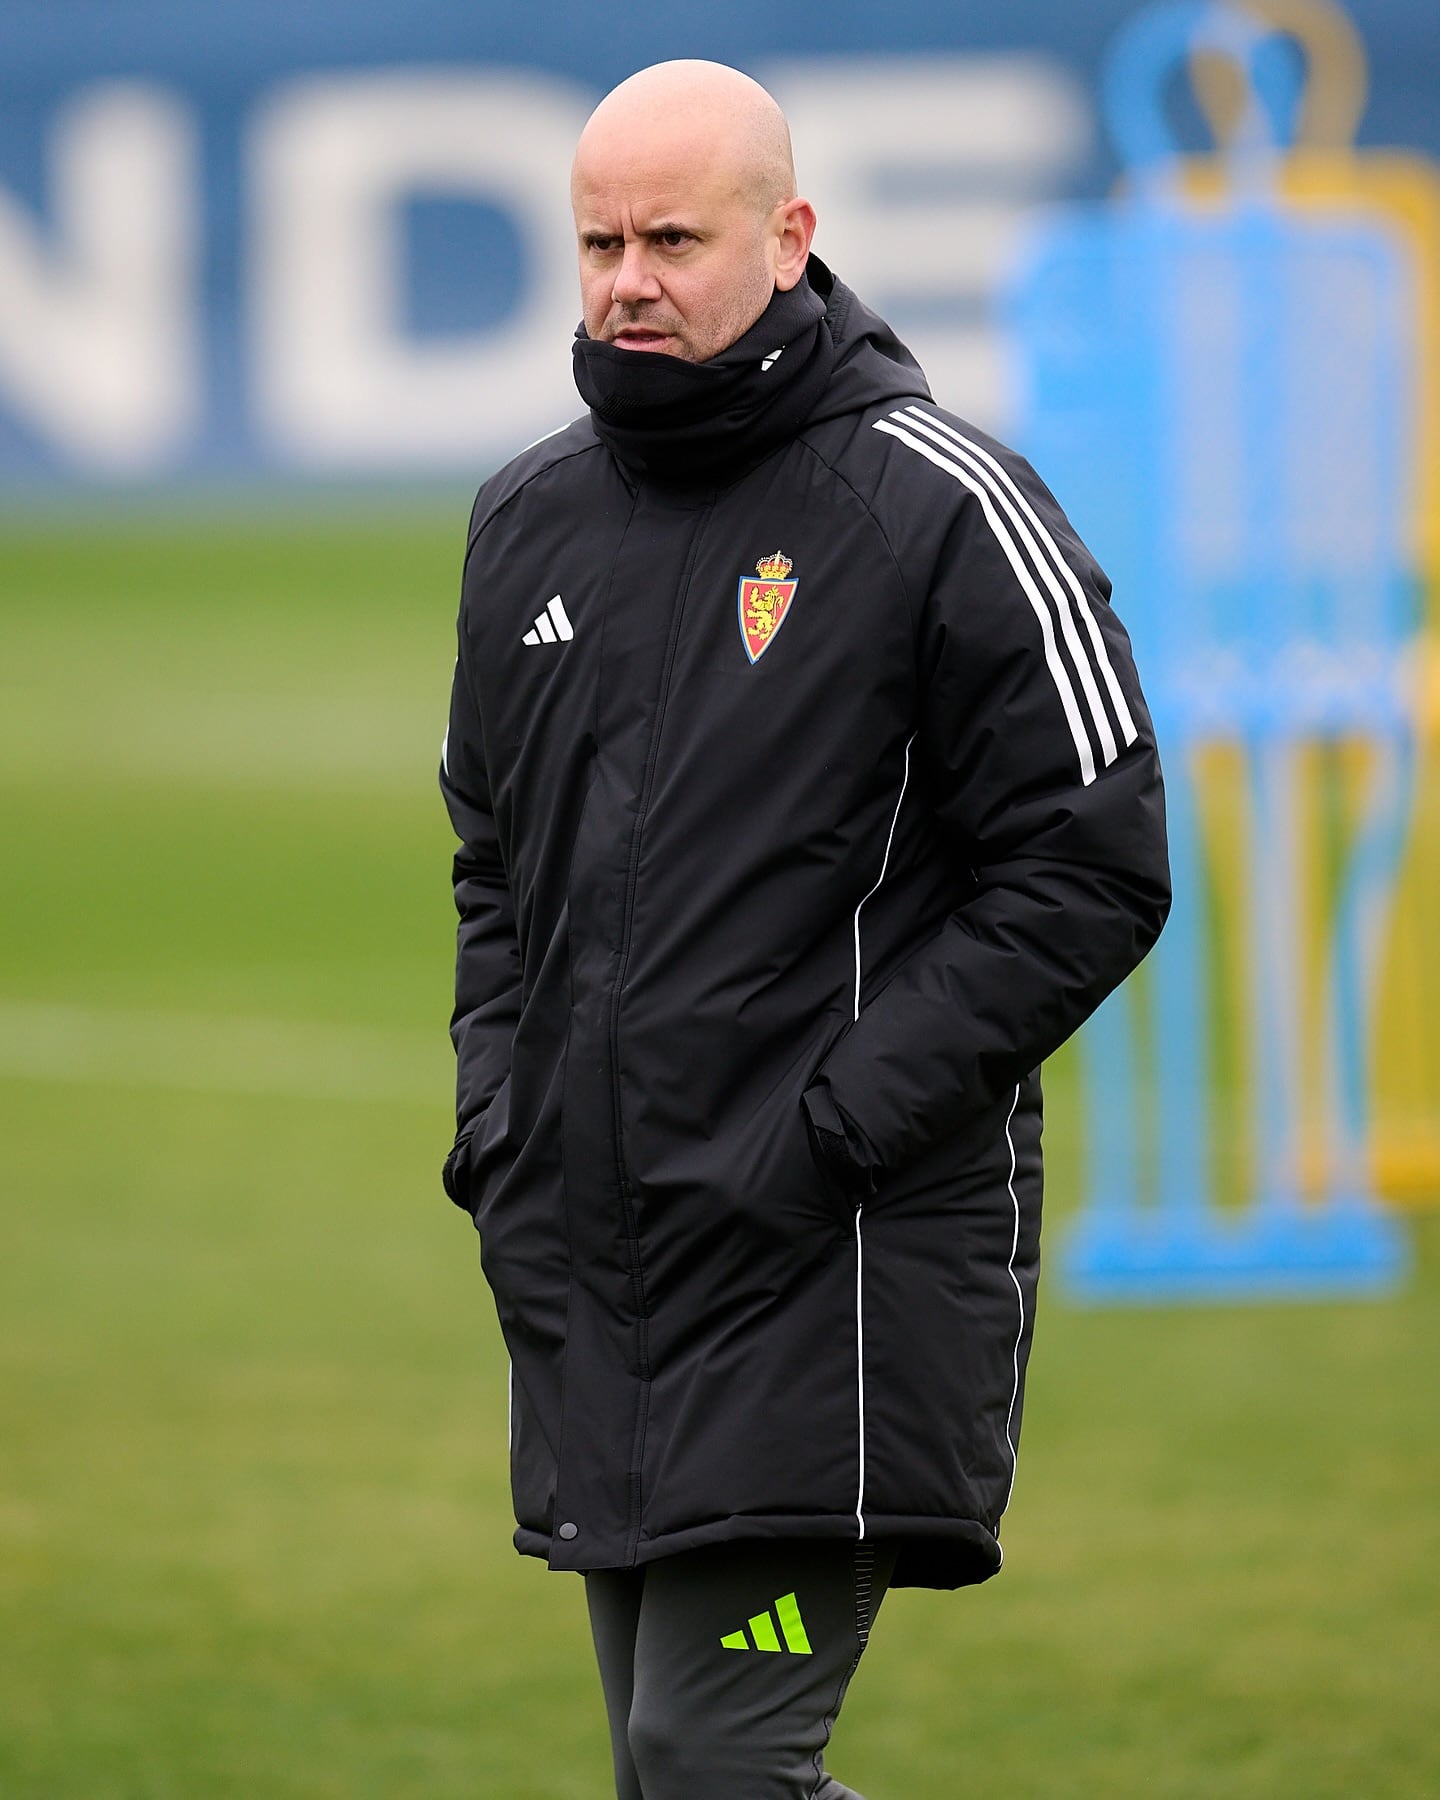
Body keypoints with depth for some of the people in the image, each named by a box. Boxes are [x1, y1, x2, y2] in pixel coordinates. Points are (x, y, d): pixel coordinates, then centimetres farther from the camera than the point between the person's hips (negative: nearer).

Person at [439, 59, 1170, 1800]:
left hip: (837, 1274, -7)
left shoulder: (942, 510, -8)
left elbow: (1089, 872, -10)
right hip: (588, 1274, 7)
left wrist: (831, 1127, -15)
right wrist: (497, 1109, 10)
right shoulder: (530, 518, 13)